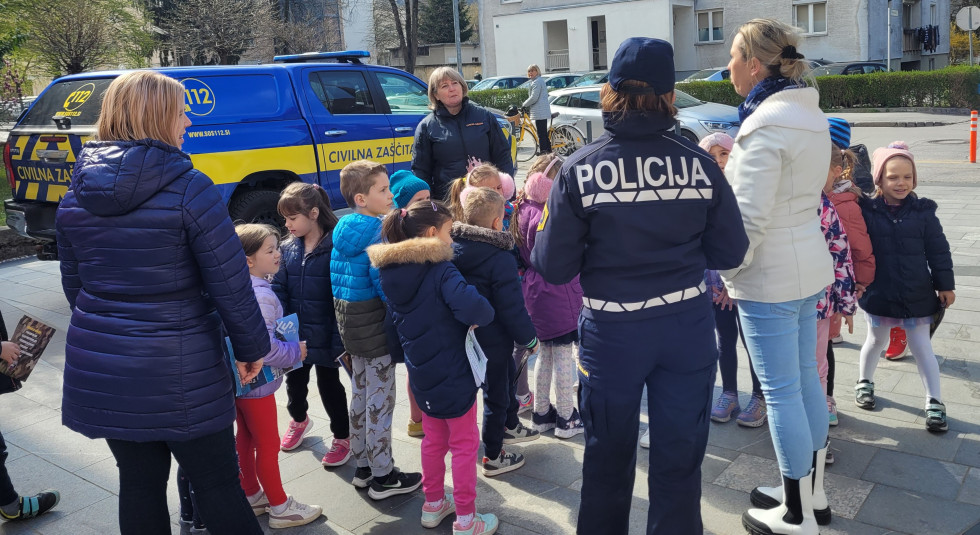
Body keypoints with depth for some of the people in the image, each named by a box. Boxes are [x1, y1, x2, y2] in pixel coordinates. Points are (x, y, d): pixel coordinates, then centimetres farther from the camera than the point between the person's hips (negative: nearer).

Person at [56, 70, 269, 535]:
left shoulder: (76, 195, 4)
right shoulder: (188, 188, -16)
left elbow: (74, 284, 13)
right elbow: (230, 283, -15)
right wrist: (251, 347, -1)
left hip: (99, 368, 6)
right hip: (179, 371, -6)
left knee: (139, 483, 18)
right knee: (218, 487, 7)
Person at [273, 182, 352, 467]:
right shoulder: (288, 248, 0)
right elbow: (279, 290, 2)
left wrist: (339, 340, -20)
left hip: (324, 336, -5)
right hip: (295, 335, 6)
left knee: (329, 385, 10)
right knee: (295, 382, 23)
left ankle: (341, 437, 32)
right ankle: (299, 420, 53)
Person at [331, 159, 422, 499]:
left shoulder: (343, 230, 6)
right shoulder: (377, 232, -20)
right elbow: (382, 282, -26)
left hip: (348, 320, 9)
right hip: (375, 324, -9)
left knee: (360, 395, 18)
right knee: (380, 400, 2)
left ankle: (363, 467, 31)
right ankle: (382, 477, 13)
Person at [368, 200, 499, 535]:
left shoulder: (393, 272, 0)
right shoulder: (441, 271, -22)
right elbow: (473, 308, -36)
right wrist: (485, 314, -16)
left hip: (421, 373, 7)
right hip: (453, 374, -7)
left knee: (433, 439, 22)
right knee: (464, 444, 8)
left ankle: (433, 504, 35)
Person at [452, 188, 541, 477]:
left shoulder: (452, 249, -2)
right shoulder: (501, 258, -24)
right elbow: (512, 307, -22)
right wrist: (530, 339, -8)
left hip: (464, 332, 8)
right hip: (493, 339, -8)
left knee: (508, 375, 29)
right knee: (496, 394, 9)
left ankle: (510, 425, 50)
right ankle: (493, 457, 22)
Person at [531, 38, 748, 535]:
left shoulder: (580, 168, -12)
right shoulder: (699, 164, -6)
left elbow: (553, 267, -11)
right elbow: (729, 252, 1)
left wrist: (539, 233, 9)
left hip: (612, 331, -1)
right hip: (688, 326, 2)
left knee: (608, 458, 20)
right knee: (679, 459, 17)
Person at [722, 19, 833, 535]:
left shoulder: (766, 124, -20)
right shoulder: (811, 115, 9)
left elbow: (749, 216, -22)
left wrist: (728, 272, -8)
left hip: (770, 277, -9)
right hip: (809, 264, 9)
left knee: (781, 391, 1)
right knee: (806, 378, 17)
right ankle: (810, 491, 32)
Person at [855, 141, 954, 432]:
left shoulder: (923, 211, -6)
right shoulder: (866, 211, -10)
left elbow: (938, 250, 0)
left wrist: (945, 285, 1)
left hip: (917, 296, 0)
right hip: (879, 295, 0)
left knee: (922, 347, 8)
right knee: (876, 341, 18)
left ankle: (934, 402, 17)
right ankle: (864, 382, 41)